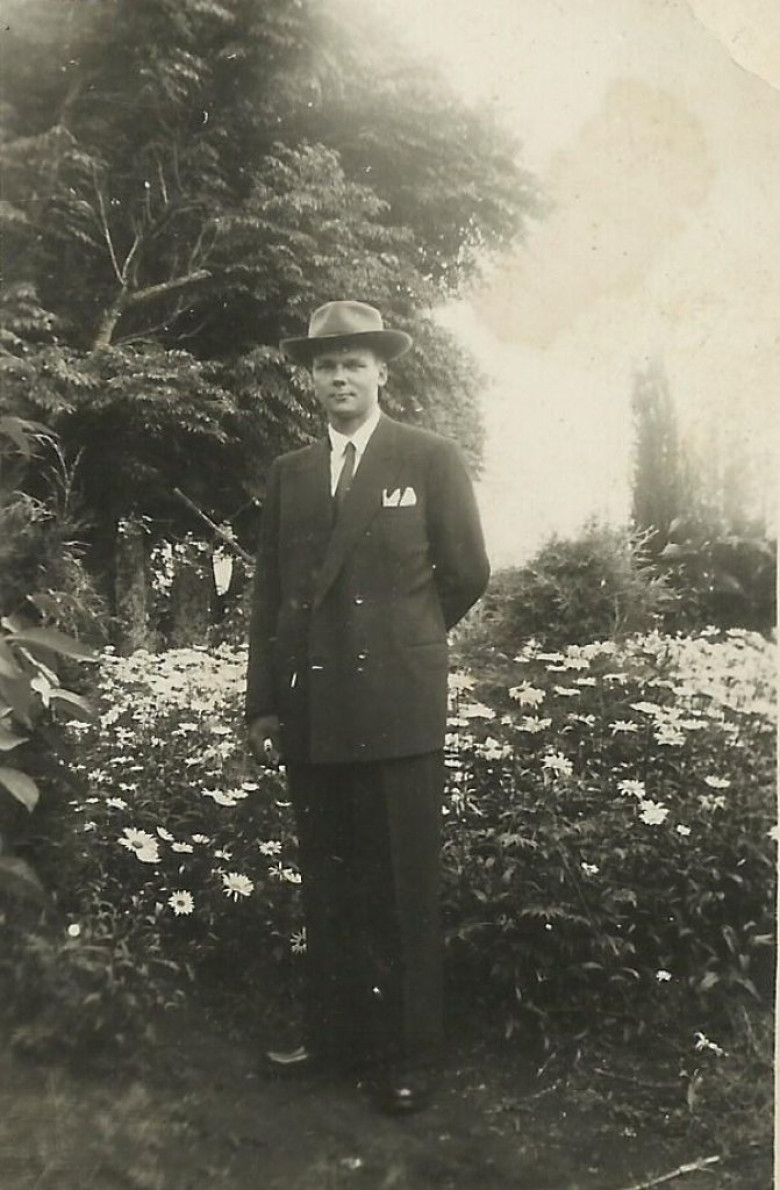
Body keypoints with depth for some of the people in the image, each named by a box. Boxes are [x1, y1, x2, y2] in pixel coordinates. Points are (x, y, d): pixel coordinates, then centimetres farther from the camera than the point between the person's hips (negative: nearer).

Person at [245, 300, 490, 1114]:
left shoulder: (431, 460, 3)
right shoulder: (289, 473, 13)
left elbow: (466, 573, 5)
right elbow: (268, 593, 10)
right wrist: (262, 701, 4)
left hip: (397, 706, -3)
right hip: (311, 709, 4)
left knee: (403, 887, 2)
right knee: (328, 884, 11)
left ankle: (406, 1055, 15)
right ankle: (334, 1034, 24)